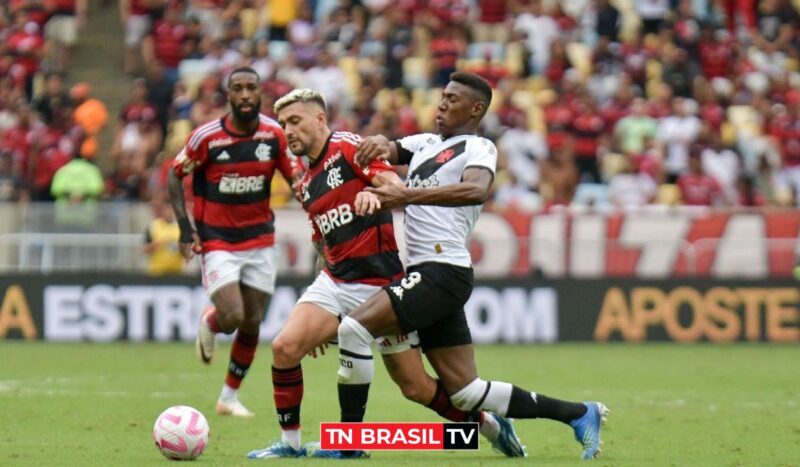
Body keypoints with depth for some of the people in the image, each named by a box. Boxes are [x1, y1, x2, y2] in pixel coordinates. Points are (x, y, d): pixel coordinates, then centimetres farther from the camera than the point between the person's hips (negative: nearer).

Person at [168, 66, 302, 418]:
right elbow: (175, 175, 0)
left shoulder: (275, 134, -6)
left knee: (252, 324, 5)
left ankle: (229, 397, 24)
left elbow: (297, 179, 1)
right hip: (217, 241, -3)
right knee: (232, 316, -19)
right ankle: (208, 324, 20)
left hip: (260, 240, 3)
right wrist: (185, 227, -8)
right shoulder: (207, 137, -13)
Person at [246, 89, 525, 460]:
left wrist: (374, 193, -43)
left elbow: (399, 189, -19)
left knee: (416, 388, -1)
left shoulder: (348, 147, -6)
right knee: (284, 347, -16)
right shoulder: (306, 185, 16)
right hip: (334, 283, 7)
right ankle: (289, 443, -4)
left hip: (380, 283, -7)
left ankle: (488, 423, 21)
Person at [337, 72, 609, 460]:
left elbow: (476, 190, -25)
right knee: (468, 393, 7)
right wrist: (377, 144, -7)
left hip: (443, 272, -9)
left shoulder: (478, 148, -4)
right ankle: (578, 414, 17)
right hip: (424, 275, 9)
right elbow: (381, 151, 18)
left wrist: (407, 195, -34)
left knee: (354, 328, -21)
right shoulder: (427, 144, 22)